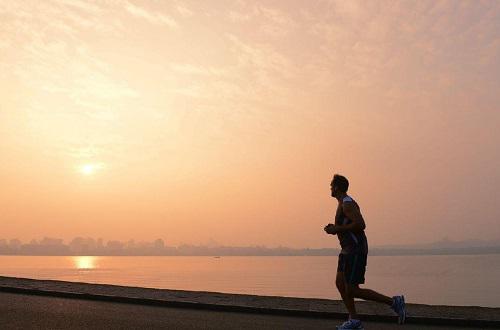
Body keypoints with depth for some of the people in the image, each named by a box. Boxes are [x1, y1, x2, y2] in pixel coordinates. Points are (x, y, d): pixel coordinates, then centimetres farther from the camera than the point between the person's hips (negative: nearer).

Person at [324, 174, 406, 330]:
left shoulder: (347, 203, -15)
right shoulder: (344, 203, 17)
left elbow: (360, 225, -27)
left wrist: (337, 229, -19)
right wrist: (335, 228, 10)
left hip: (356, 251, -10)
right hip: (348, 250, 11)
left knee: (352, 291, -8)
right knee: (340, 283, 8)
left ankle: (394, 302, 0)